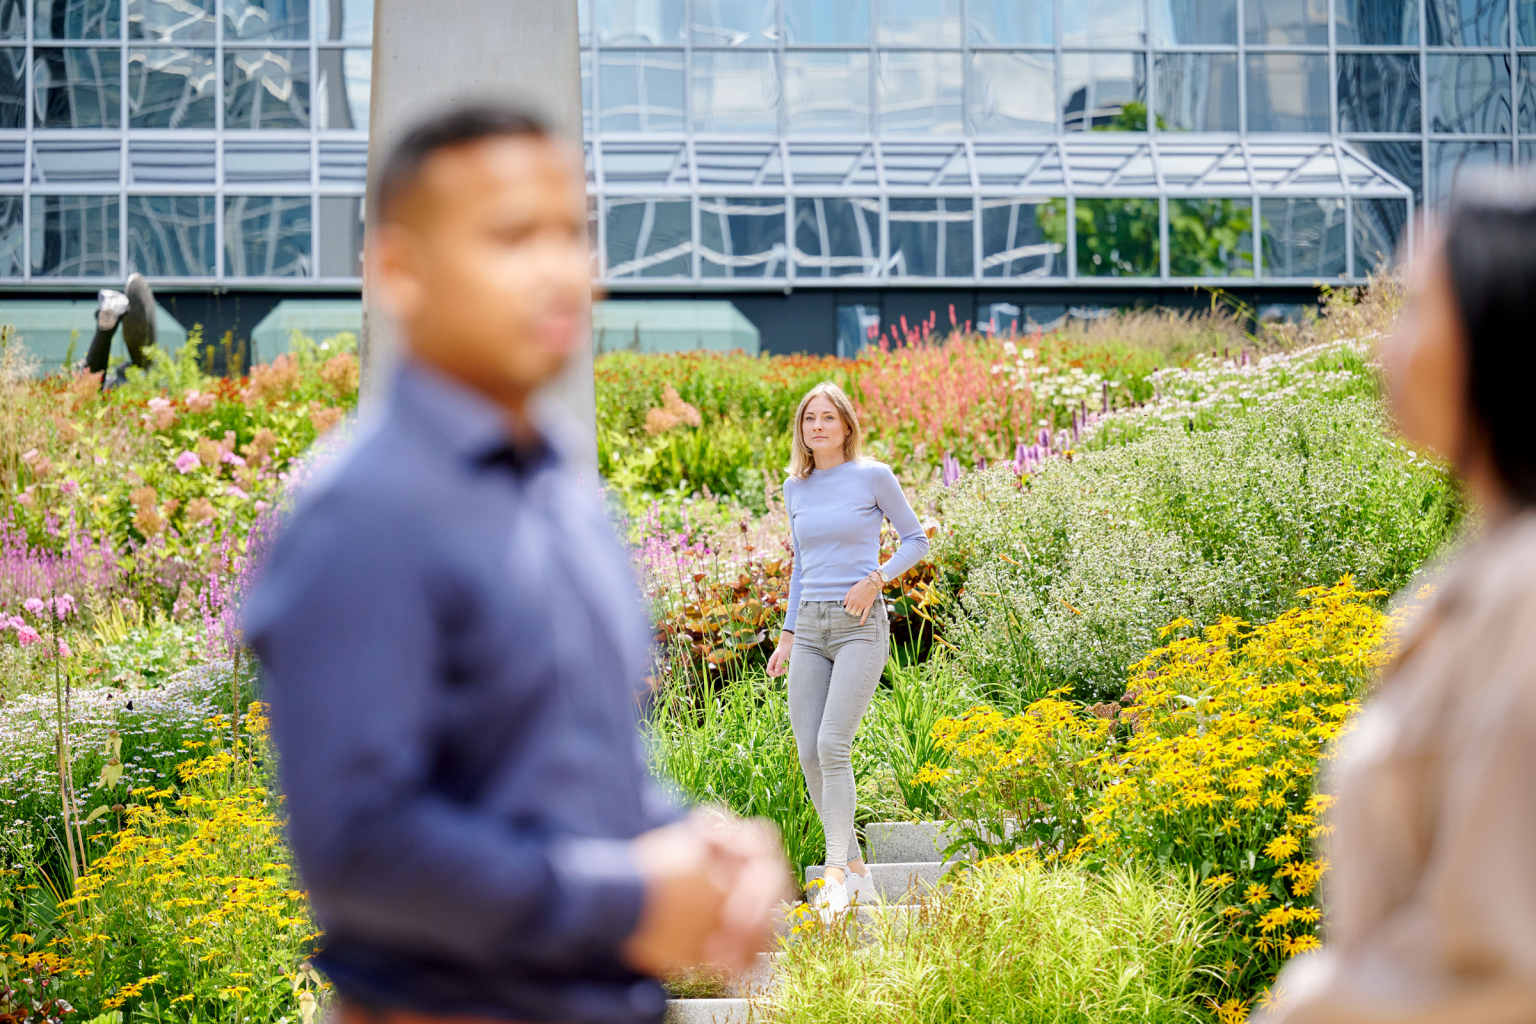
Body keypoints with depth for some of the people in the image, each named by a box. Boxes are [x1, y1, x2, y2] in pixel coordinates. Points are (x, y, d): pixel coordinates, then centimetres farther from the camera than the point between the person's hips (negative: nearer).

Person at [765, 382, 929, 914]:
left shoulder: (873, 477, -3)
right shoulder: (796, 488, 12)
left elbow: (916, 540, 4)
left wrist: (876, 577, -12)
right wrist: (788, 636, 17)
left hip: (860, 626, -5)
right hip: (810, 629, 5)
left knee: (833, 746, -18)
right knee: (809, 756, 1)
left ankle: (837, 874, -14)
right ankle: (854, 864, 15)